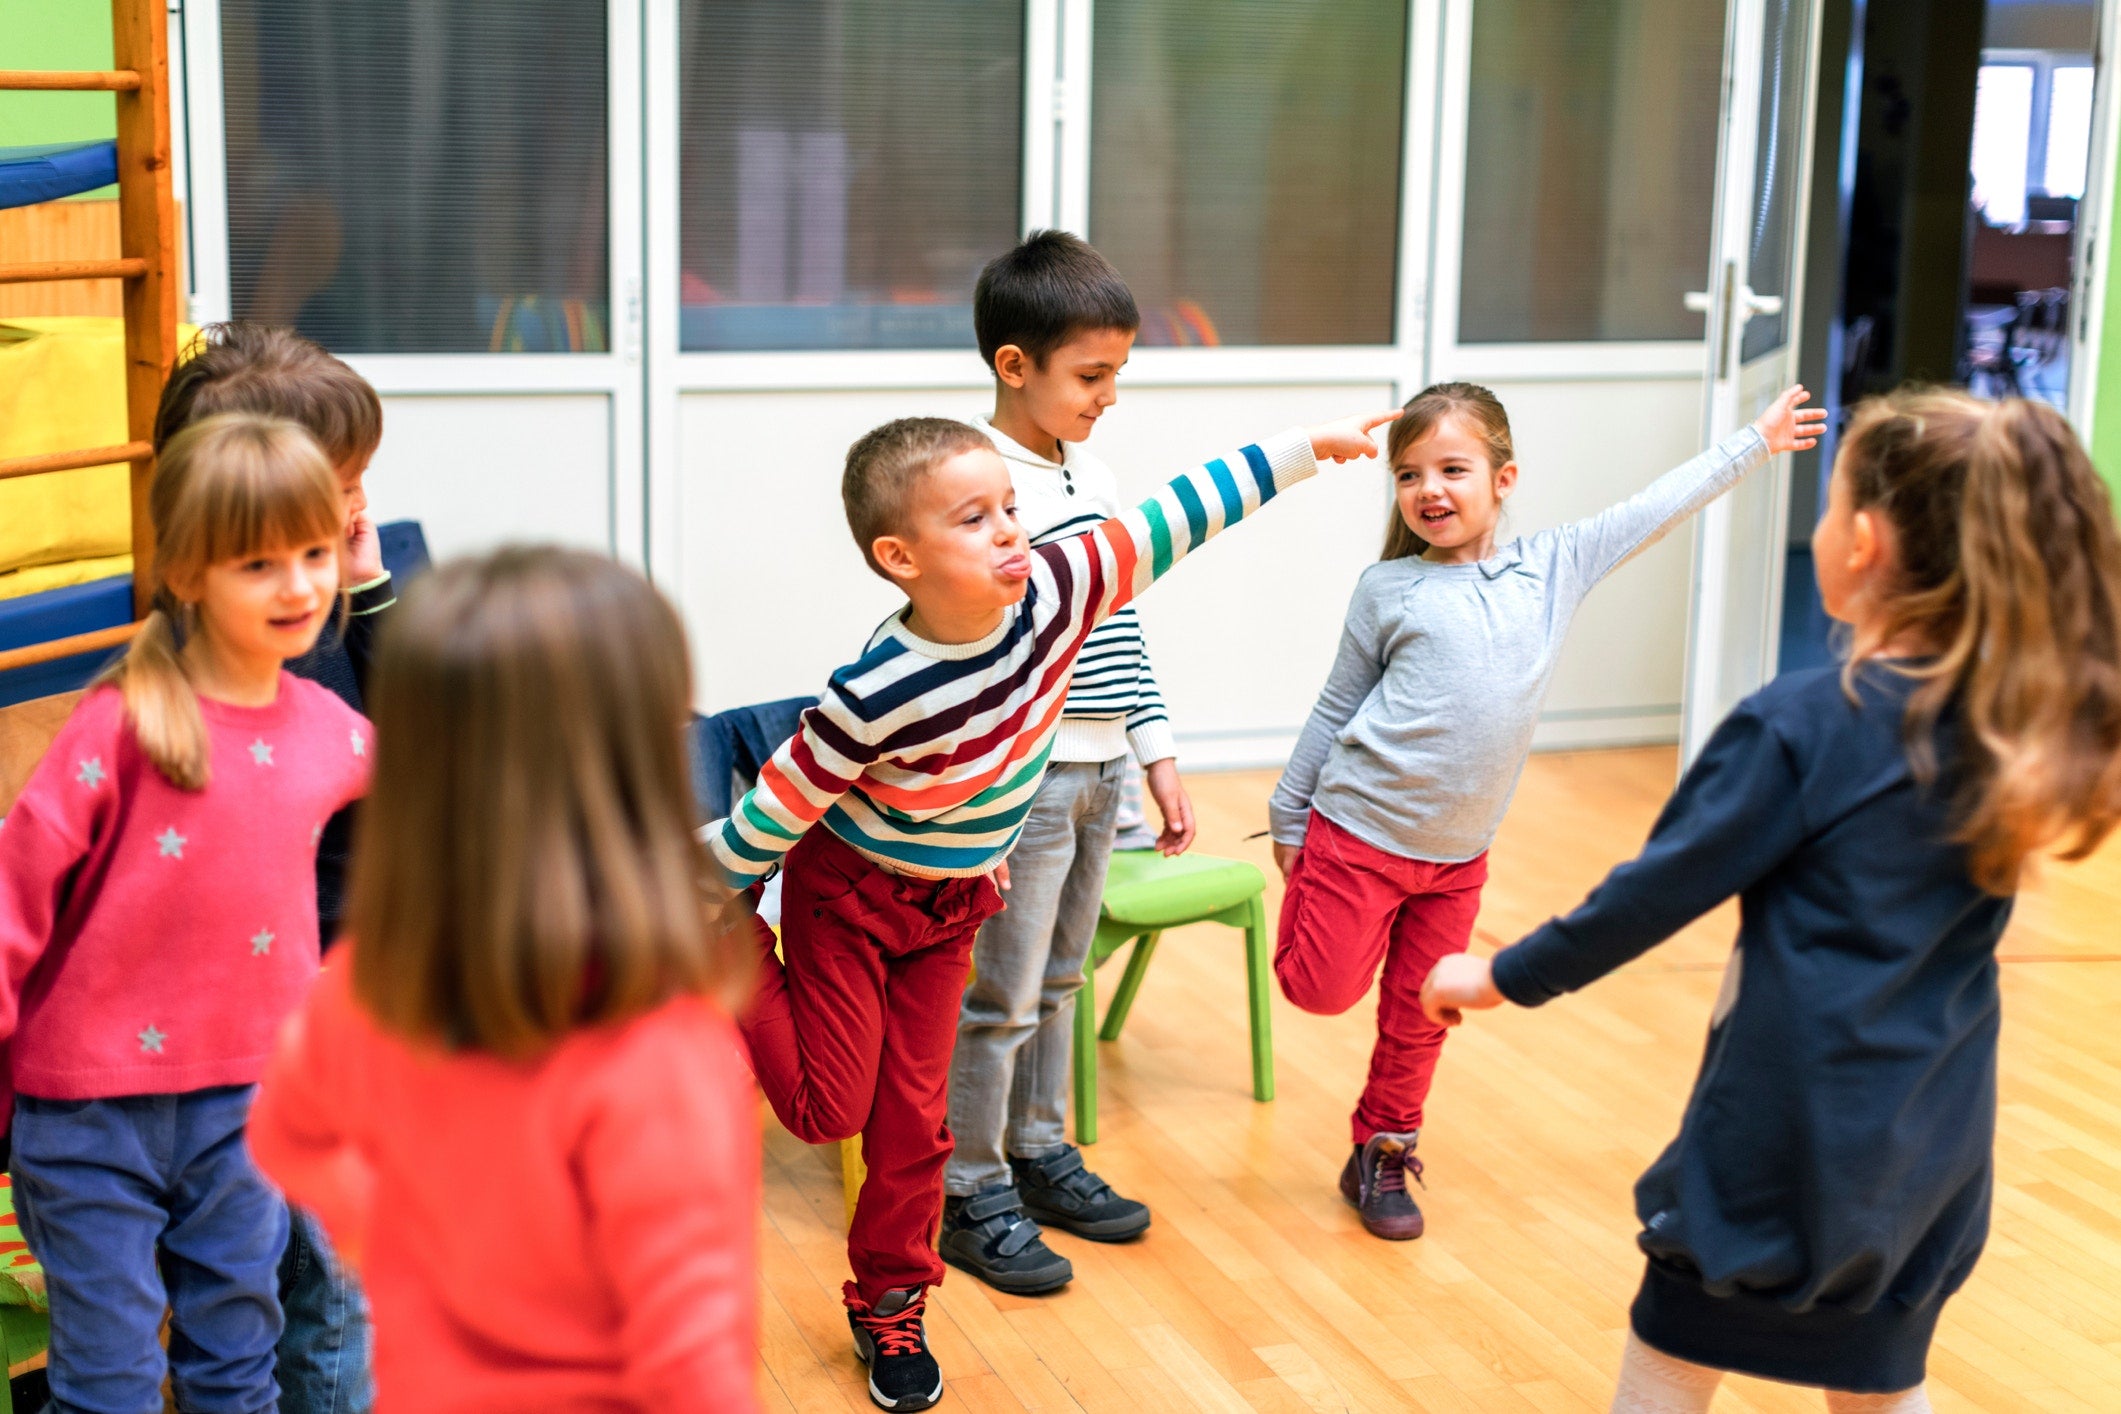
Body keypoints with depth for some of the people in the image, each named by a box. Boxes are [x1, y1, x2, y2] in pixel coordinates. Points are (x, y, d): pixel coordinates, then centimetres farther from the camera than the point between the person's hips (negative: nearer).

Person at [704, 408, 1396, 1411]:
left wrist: (1308, 448, -11)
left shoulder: (1053, 592, -21)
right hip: (846, 896, -4)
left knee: (914, 1118, 10)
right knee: (830, 1108, 1)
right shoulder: (877, 694, -34)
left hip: (951, 906, 5)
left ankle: (888, 1306, 28)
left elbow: (1176, 517, -14)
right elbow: (777, 808, -24)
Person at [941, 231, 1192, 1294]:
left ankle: (1039, 1154, 32)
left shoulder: (1097, 481, 10)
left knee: (1057, 980, 19)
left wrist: (1159, 756, 16)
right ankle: (972, 1196, 14)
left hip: (1100, 771, 8)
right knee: (998, 998, 2)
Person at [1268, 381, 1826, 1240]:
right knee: (1323, 992, -1)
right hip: (1358, 834, -3)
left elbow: (1655, 510, 10)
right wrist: (1288, 814, 7)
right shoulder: (1390, 591, -4)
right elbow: (1337, 706, 4)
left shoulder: (1553, 568, 2)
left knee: (1418, 1018, 11)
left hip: (1458, 855, 3)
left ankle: (1381, 1156, 28)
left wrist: (1753, 444, 15)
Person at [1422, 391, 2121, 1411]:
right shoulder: (2020, 728, -2)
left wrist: (1504, 978, 0)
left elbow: (1654, 893, -13)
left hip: (1792, 1129, -5)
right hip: (1936, 1143, 6)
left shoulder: (1800, 725, -19)